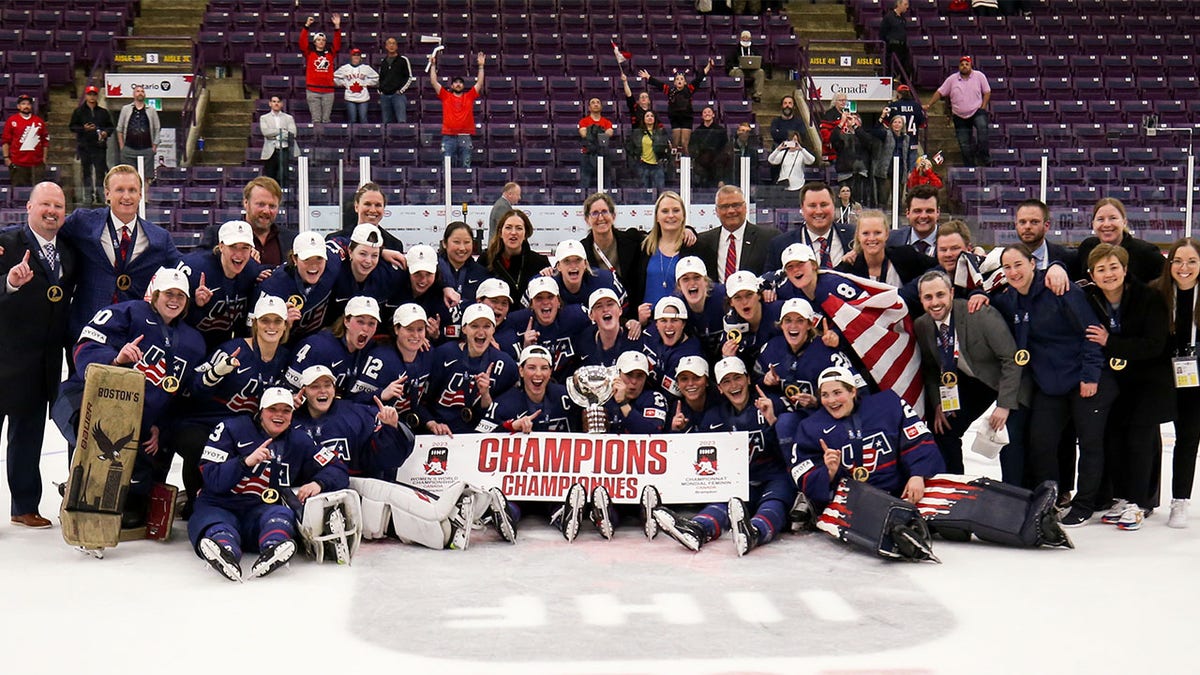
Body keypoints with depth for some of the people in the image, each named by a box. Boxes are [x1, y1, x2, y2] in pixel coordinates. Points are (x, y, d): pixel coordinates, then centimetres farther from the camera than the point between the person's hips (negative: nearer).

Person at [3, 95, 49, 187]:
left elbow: (45, 140, 13)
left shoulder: (39, 121, 10)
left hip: (37, 163, 2)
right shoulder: (11, 120, 3)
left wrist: (44, 158, 8)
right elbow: (5, 140, 2)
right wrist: (6, 157, -5)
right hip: (17, 164, -2)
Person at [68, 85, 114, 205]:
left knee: (100, 170, -5)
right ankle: (88, 196, 5)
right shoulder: (79, 112, 8)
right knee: (86, 172, 2)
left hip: (99, 145, 1)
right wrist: (84, 128, -12)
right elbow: (72, 127, 5)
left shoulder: (103, 112, 13)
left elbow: (111, 127, 16)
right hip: (84, 146, -1)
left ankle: (99, 194, -2)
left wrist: (106, 132, -6)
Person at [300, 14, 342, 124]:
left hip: (328, 91, 2)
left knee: (326, 119, 4)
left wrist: (337, 27, -4)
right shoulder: (309, 53, 7)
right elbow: (302, 42, -3)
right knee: (316, 119, -2)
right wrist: (307, 26, -11)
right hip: (313, 90, -2)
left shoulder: (330, 53, 13)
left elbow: (337, 43, 6)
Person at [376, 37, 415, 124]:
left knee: (402, 121, -16)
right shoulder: (383, 61, 17)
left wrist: (401, 90, -7)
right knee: (387, 123, 5)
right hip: (384, 96, 5)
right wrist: (380, 90, 12)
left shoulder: (403, 60, 2)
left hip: (398, 94, -5)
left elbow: (410, 77, 0)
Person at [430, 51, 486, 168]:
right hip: (449, 137, -1)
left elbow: (480, 83, 8)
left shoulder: (469, 96, 11)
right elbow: (434, 82, 6)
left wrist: (481, 66, 2)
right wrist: (433, 65, 2)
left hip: (465, 137, 1)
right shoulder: (445, 96, 9)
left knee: (465, 166, 3)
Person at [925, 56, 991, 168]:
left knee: (982, 127, -32)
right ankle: (969, 167, 13)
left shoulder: (979, 76, 0)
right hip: (960, 117, 2)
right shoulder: (952, 79, 2)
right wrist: (928, 106, 3)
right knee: (964, 144, 2)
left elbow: (987, 92, 5)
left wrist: (983, 107, -6)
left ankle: (983, 157, -26)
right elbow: (940, 93, 7)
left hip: (977, 111, -2)